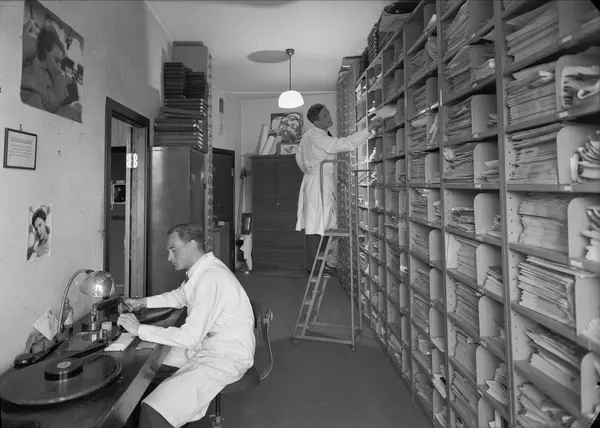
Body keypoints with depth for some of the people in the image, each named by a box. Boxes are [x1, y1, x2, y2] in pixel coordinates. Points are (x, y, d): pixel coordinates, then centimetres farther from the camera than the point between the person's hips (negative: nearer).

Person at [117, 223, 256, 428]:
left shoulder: (210, 279, -27)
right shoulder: (201, 269, 3)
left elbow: (189, 337, -27)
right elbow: (179, 297, 23)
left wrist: (139, 329, -18)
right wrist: (142, 302, 11)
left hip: (226, 357, -10)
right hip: (206, 345, 10)